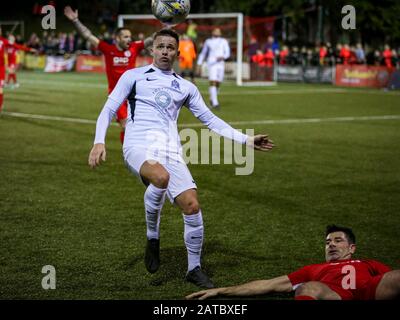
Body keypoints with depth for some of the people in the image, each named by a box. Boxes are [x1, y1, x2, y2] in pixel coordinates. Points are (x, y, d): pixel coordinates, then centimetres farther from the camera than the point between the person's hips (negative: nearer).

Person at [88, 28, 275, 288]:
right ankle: (153, 238, -14)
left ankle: (194, 268, 6)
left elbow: (210, 119, 24)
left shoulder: (186, 87, 22)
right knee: (161, 177, -38)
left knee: (192, 204, -14)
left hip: (170, 150, 3)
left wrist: (246, 140, 16)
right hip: (139, 145, -3)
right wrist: (99, 142, -9)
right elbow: (109, 109, 9)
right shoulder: (134, 76, 13)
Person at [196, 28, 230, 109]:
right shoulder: (208, 41, 8)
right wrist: (199, 65, 11)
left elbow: (227, 53, 0)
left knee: (218, 83, 6)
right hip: (211, 63, -2)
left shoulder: (224, 41, 8)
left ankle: (212, 98, 32)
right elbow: (203, 54, 16)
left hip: (221, 64, 2)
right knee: (213, 82, -16)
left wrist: (222, 57, -22)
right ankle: (215, 103, -20)